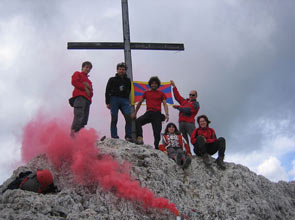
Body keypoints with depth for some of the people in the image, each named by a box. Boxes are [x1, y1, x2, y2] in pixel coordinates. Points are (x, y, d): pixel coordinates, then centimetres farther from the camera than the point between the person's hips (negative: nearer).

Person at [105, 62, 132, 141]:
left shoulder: (128, 80, 22)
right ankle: (114, 137, -12)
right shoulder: (112, 80, 14)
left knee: (128, 117, -17)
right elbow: (107, 91, 9)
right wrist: (107, 103, -1)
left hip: (124, 100, 2)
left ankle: (128, 136, -14)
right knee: (114, 119, -10)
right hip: (114, 99, -2)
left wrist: (127, 101, 12)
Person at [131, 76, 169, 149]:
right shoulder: (146, 93, 18)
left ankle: (156, 147, 0)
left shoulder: (161, 94, 14)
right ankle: (140, 138, -34)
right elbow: (139, 103, 25)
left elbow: (165, 104, 6)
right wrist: (135, 113, 21)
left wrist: (166, 114, -10)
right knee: (137, 121, -28)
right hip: (148, 113, 1)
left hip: (157, 114, -1)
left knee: (157, 132, -8)